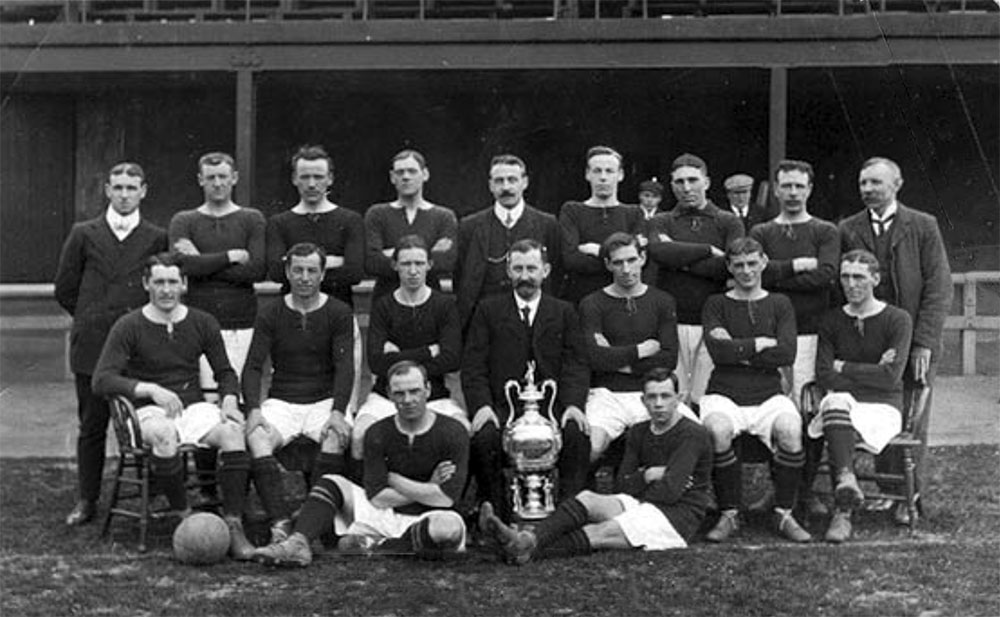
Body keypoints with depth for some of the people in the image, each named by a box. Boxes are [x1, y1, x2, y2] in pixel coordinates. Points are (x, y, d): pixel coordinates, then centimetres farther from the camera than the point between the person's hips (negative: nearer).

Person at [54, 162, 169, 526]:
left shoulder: (157, 239, 7)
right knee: (92, 425, 3)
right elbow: (64, 289, 12)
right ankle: (87, 501, 12)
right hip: (92, 345, 0)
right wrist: (91, 319, 8)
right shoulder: (84, 235, 8)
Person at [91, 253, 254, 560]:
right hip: (150, 411, -3)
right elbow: (102, 380, -11)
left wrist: (229, 401, -6)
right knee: (163, 435, -39)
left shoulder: (203, 323, 9)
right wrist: (150, 389, -24)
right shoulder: (129, 327, -2)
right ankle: (186, 518, -26)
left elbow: (225, 372, 16)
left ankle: (234, 526, -29)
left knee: (233, 431, -29)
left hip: (194, 406, 3)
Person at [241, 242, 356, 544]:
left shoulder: (339, 313, 3)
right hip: (281, 402, 1)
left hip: (325, 400, -1)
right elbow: (253, 367, 0)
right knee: (256, 437, -30)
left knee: (338, 436, -34)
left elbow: (345, 367, -6)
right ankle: (280, 522, -36)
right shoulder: (270, 315, 7)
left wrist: (338, 412, -23)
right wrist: (253, 409, -19)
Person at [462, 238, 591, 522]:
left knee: (578, 435, -29)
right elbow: (473, 365, 4)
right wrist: (481, 405, -14)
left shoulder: (564, 312, 16)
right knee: (483, 437, -31)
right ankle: (494, 516, -15)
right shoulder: (488, 310, 13)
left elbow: (576, 364, 6)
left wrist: (574, 404, -14)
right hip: (501, 406, 0)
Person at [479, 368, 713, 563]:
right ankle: (529, 539, -44)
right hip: (642, 505, 7)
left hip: (679, 514, -6)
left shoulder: (693, 434, -7)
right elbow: (624, 485, 8)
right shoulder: (638, 433, 16)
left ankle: (530, 551, -46)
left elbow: (670, 491, -16)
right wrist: (649, 475, -9)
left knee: (603, 533, -30)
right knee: (587, 499, -22)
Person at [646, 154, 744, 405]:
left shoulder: (728, 222, 10)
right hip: (672, 323, 1)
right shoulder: (661, 222, 12)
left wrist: (681, 259, -5)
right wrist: (709, 250, -8)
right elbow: (658, 252, -11)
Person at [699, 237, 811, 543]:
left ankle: (784, 514, -12)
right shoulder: (716, 305, 10)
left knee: (791, 431, -30)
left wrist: (737, 349, -6)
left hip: (768, 395, 1)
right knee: (718, 431, -34)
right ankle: (729, 515, -16)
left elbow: (786, 354, -3)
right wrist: (761, 344, -5)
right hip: (724, 393, -1)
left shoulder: (779, 305, 13)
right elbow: (717, 351, -8)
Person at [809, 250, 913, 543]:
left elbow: (890, 376, -10)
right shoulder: (831, 321, 11)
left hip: (883, 408, -2)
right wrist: (870, 373, -8)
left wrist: (843, 368, -3)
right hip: (843, 404, 2)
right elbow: (824, 376, 0)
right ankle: (846, 479, -54)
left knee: (836, 433, -34)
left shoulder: (897, 320, 2)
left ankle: (842, 512, -40)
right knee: (835, 401, -36)